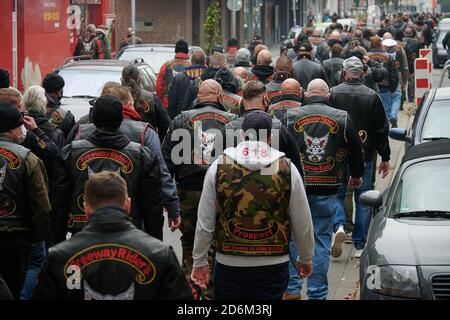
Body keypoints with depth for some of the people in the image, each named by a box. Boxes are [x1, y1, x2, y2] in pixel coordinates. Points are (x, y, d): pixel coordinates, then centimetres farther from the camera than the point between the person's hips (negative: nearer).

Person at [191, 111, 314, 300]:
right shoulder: (287, 169, -4)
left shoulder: (219, 166, -3)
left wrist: (200, 261, 12)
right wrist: (306, 259, 19)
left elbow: (205, 222, 0)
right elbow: (302, 223, 3)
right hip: (274, 264, 0)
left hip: (229, 262, 0)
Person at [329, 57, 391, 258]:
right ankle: (360, 245, 9)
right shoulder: (372, 96, -1)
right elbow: (381, 130, 3)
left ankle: (339, 226, -13)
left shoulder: (333, 94, -5)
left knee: (337, 195, 13)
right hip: (364, 157, 1)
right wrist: (385, 157, 11)